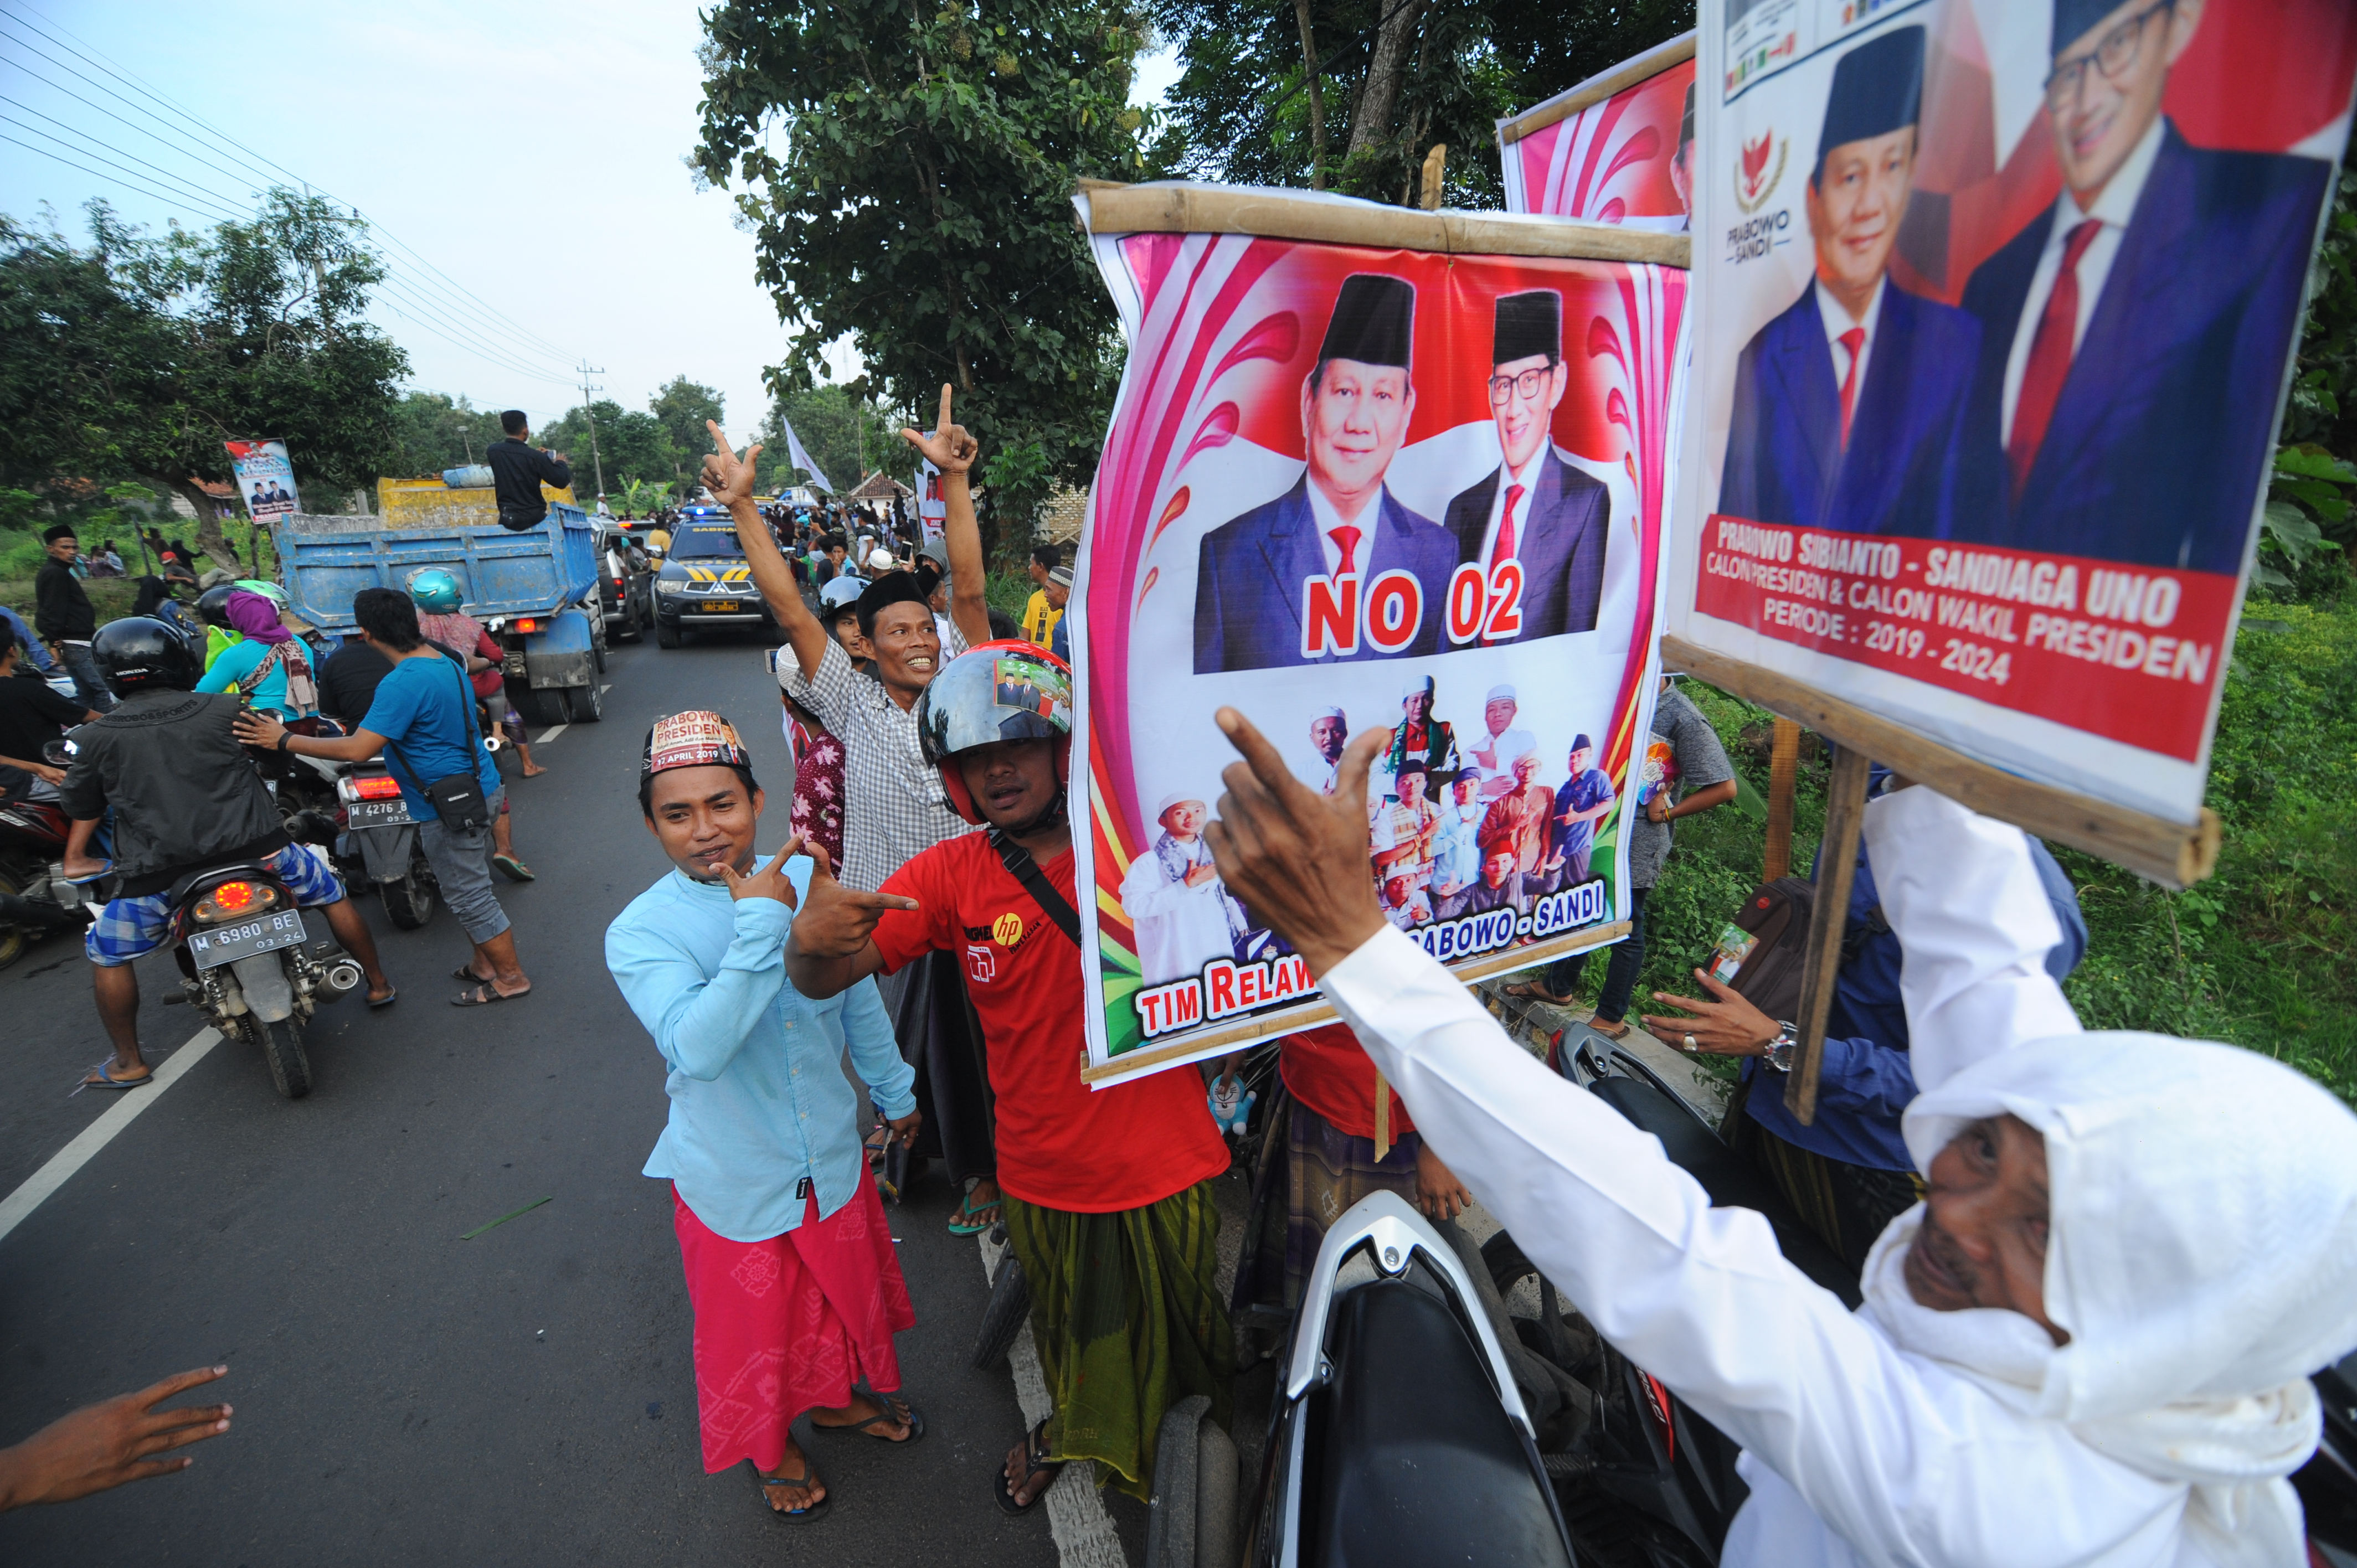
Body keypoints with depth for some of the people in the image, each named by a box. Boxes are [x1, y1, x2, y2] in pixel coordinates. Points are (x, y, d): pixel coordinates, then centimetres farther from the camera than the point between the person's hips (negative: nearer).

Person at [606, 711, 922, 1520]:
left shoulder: (808, 880, -13)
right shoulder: (640, 933, -22)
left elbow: (859, 999, 2)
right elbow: (699, 1050, -37)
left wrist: (894, 1091, 14)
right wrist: (761, 925, -39)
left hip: (831, 1155, 3)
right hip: (735, 1181, -3)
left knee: (843, 1289, 26)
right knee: (753, 1318, 21)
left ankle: (839, 1398, 58)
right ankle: (771, 1446, 52)